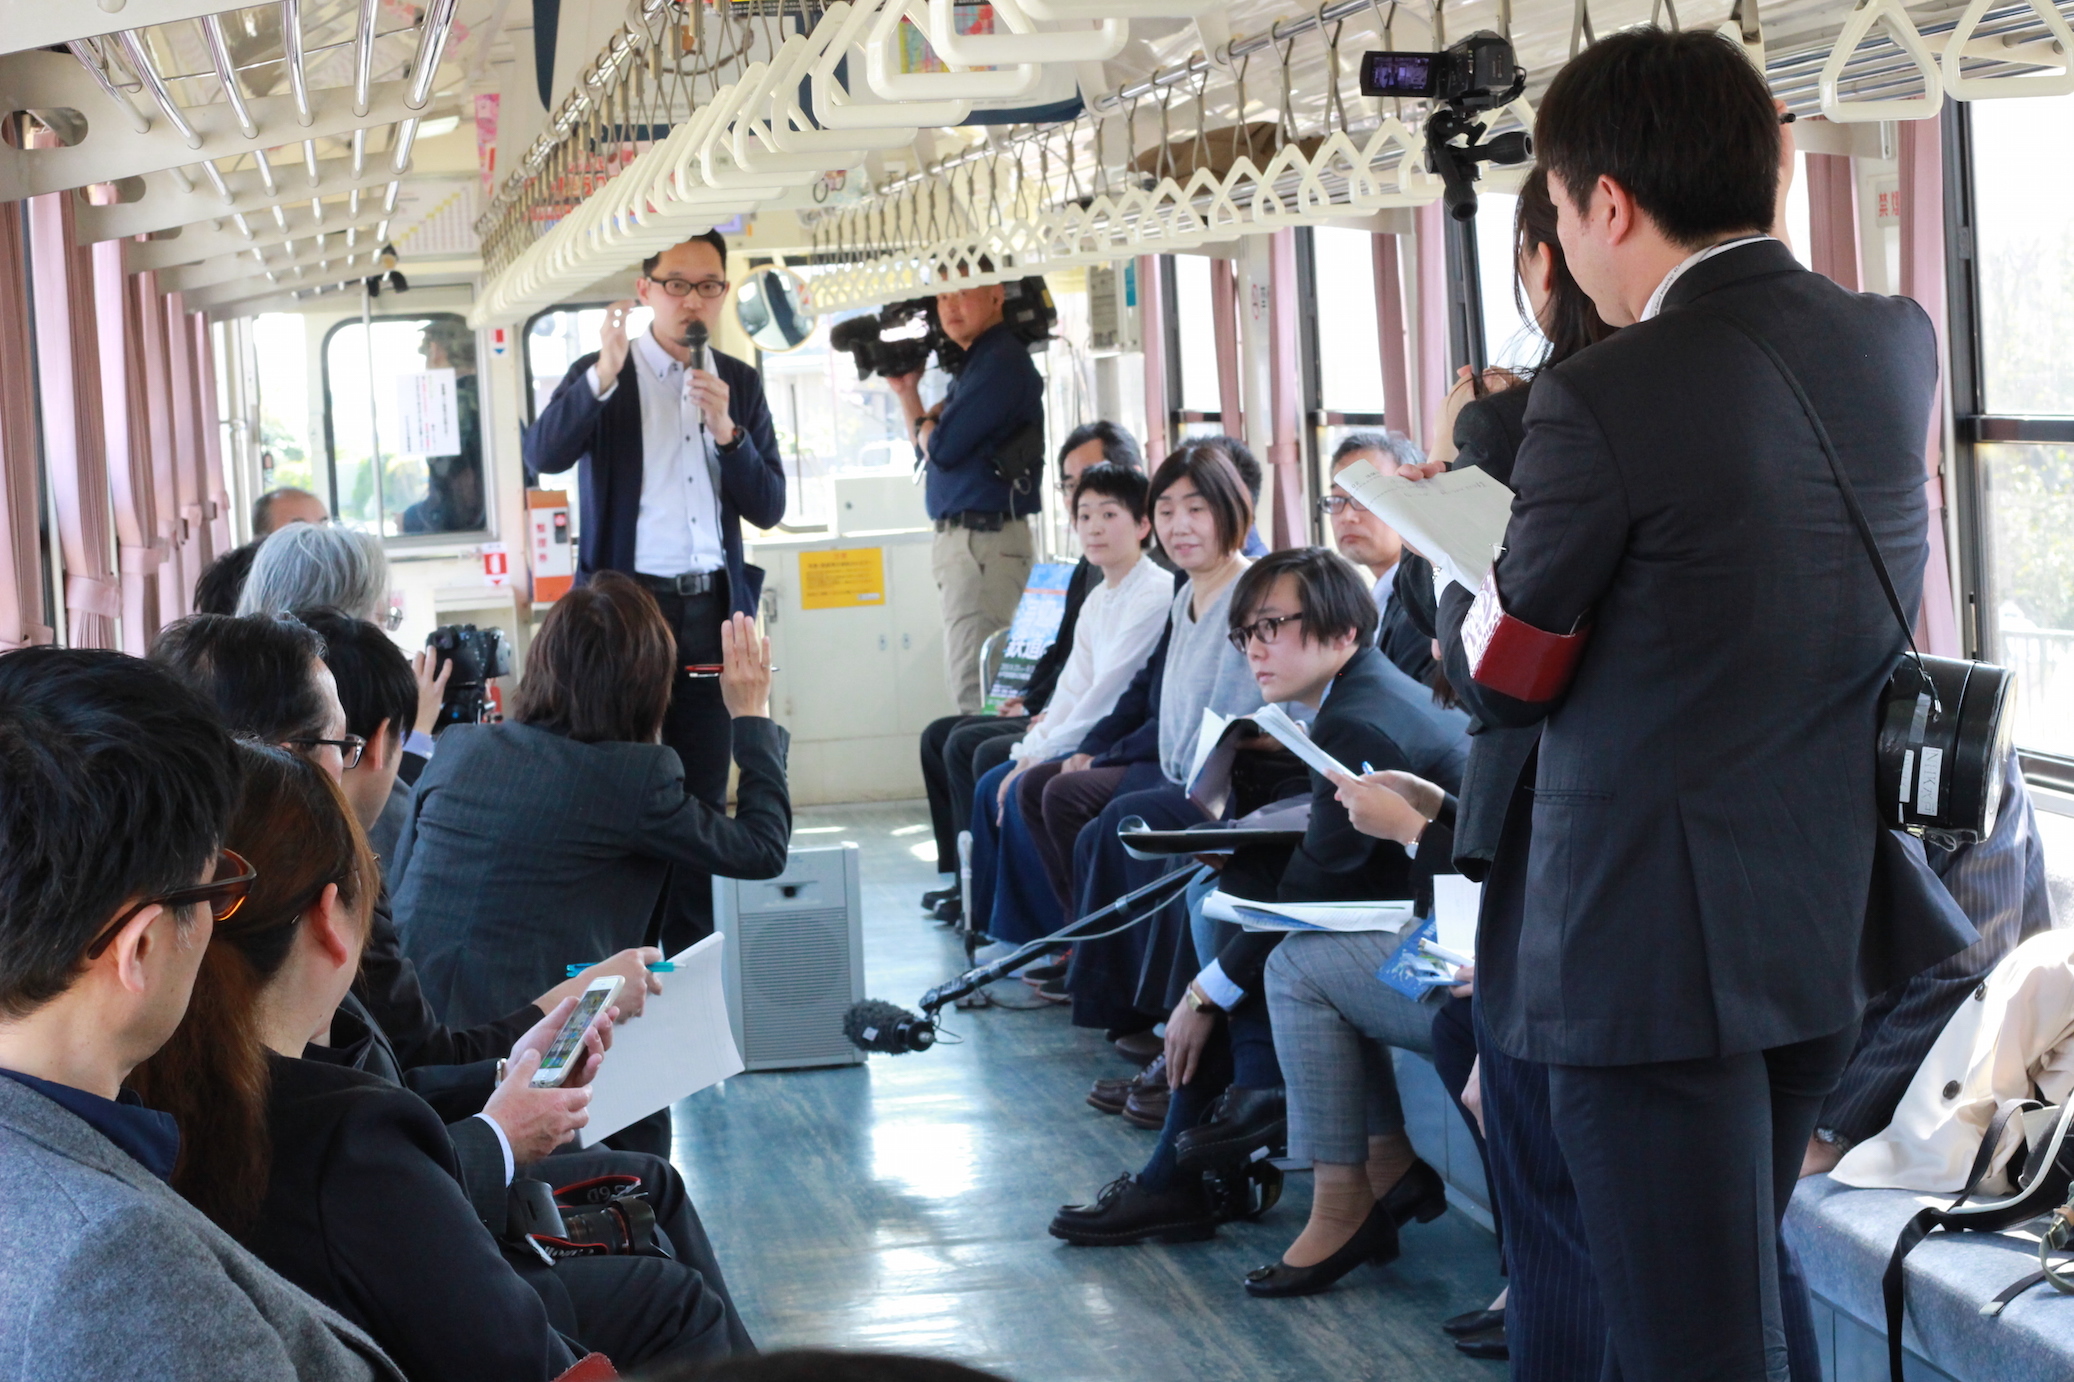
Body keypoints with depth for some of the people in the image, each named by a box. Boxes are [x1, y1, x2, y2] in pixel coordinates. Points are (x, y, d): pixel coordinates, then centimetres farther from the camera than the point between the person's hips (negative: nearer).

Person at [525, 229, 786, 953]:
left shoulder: (740, 384, 11)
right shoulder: (602, 374, 1)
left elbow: (768, 507, 5)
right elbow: (544, 456, -17)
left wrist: (725, 426, -10)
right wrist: (602, 376, -29)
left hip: (712, 610, 4)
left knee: (704, 791, 6)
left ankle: (692, 955, 13)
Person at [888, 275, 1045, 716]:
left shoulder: (1001, 363, -13)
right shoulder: (977, 361, 18)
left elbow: (941, 448, -16)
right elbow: (932, 448, 22)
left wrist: (924, 422, 5)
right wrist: (908, 392, 11)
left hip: (984, 541, -11)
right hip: (959, 536, 11)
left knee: (972, 688, -12)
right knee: (964, 681, 12)